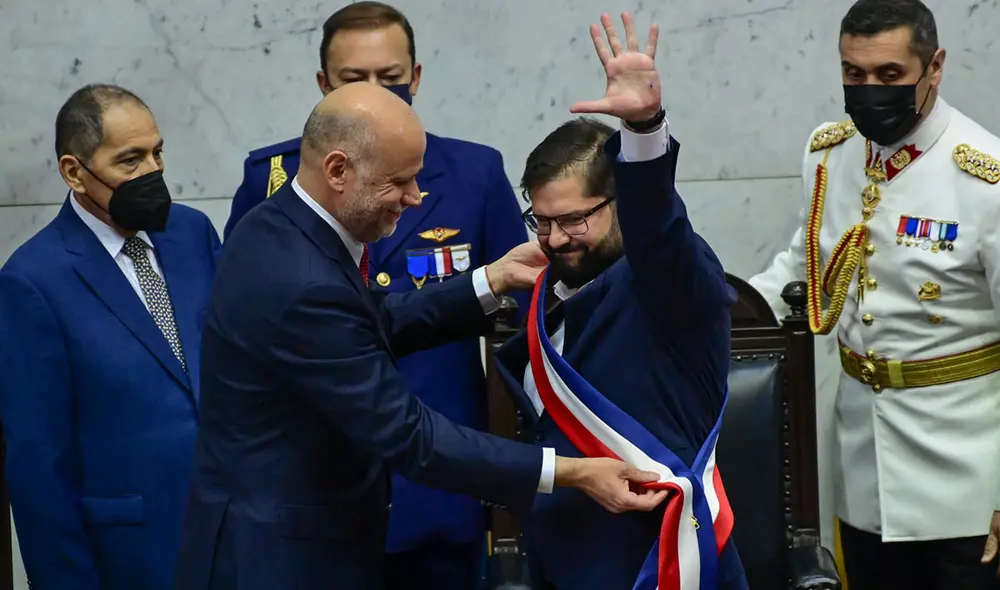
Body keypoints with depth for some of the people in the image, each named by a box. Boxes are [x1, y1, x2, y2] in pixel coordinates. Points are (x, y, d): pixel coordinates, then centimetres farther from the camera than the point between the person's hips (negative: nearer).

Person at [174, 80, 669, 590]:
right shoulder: (304, 286, -28)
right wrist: (572, 472, -23)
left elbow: (374, 327, 11)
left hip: (295, 530, 9)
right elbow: (408, 436, -25)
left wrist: (496, 278, 5)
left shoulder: (281, 224, 0)